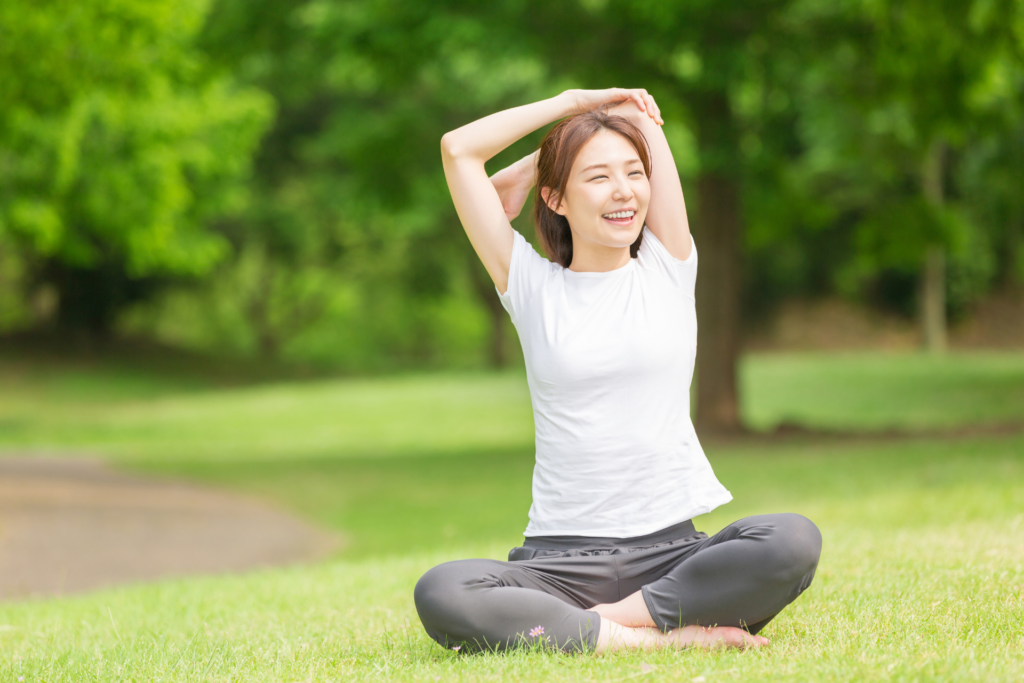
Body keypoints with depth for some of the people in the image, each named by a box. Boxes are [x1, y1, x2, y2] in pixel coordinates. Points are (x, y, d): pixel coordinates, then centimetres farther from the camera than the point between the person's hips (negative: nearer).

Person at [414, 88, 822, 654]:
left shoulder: (667, 269, 11)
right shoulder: (532, 286, 9)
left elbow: (640, 114, 10)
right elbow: (458, 149, 5)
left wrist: (528, 169, 18)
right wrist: (576, 101, 12)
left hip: (671, 547, 1)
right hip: (560, 559, -1)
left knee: (793, 541, -30)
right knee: (440, 594, -32)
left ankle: (602, 623, -22)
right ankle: (660, 637, -27)